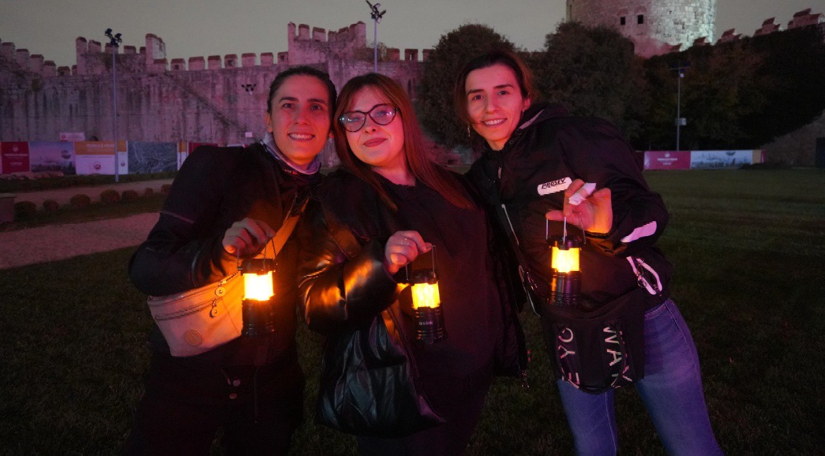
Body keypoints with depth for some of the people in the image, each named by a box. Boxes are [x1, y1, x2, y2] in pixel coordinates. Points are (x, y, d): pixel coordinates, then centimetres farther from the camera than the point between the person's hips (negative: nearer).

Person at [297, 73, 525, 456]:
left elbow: (488, 270, 12)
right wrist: (379, 262, -34)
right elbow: (316, 307, -18)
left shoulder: (452, 187, 3)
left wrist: (508, 348, 15)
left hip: (473, 379, 5)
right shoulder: (337, 201, -11)